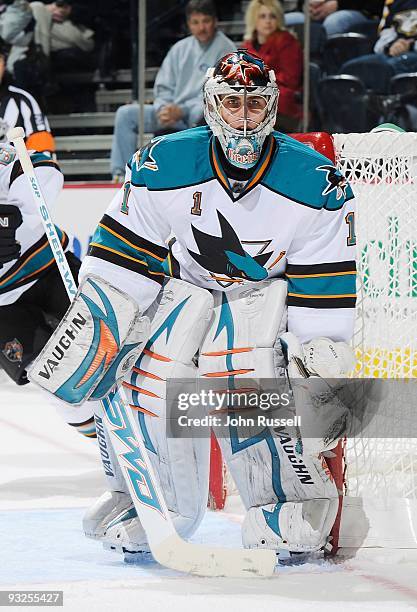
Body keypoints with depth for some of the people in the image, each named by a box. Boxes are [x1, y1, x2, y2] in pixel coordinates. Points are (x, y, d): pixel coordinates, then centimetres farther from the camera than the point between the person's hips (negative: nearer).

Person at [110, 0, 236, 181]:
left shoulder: (225, 49, -2)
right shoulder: (180, 49, 16)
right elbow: (163, 87, 17)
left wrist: (181, 111, -18)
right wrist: (163, 109, -7)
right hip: (171, 111, 6)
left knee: (201, 113, -43)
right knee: (125, 113, -9)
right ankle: (121, 173, -15)